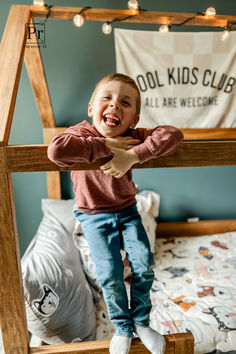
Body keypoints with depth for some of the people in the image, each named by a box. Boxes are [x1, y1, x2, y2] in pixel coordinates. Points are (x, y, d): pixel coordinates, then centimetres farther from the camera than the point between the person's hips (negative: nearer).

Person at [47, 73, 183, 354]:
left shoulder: (134, 138, -16)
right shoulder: (83, 133, -20)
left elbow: (173, 134, -30)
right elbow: (56, 150, -42)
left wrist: (133, 155, -42)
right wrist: (106, 146, -37)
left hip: (127, 210, 2)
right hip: (93, 216, -2)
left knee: (144, 264, -4)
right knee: (110, 274, -3)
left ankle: (141, 321, 26)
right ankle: (123, 328, 28)